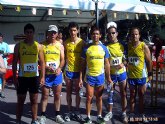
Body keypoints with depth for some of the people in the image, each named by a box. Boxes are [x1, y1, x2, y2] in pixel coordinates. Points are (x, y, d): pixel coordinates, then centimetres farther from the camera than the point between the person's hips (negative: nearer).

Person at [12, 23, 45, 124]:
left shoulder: (38, 46, 2)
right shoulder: (19, 46, -1)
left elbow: (42, 62, 5)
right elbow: (15, 62, 0)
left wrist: (42, 77, -2)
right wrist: (14, 77, -6)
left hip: (35, 76, 1)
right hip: (22, 77, -1)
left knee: (34, 100, 9)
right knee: (20, 100, 6)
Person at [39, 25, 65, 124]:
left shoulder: (60, 46, 6)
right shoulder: (42, 45, -2)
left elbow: (62, 60, 5)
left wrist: (59, 68, -14)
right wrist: (46, 67, -19)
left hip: (57, 74, 2)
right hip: (46, 74, -2)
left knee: (57, 95, 11)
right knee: (45, 96, 5)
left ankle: (58, 115, 23)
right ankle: (43, 116, 15)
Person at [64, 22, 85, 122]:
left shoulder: (82, 42, -3)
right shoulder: (66, 43, 0)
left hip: (78, 70, -1)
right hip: (68, 70, 1)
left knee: (78, 91, 7)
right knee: (69, 92, 8)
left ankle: (77, 112, 18)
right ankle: (70, 111, 20)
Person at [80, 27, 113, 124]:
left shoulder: (104, 48, 1)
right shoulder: (87, 48, -2)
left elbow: (107, 64, 6)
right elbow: (83, 64, 2)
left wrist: (109, 77, 3)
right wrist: (81, 78, -2)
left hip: (100, 76, 1)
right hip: (89, 76, -1)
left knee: (99, 98, 12)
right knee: (89, 97, 3)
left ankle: (100, 116, 23)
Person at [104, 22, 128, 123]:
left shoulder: (122, 45, -4)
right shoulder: (106, 46, -6)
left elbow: (126, 59, 3)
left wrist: (123, 64, -16)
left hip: (121, 72, 0)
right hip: (111, 73, 0)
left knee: (123, 93, 7)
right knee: (110, 93, 9)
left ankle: (124, 113, 20)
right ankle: (110, 112, 24)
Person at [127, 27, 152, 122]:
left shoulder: (144, 46, -8)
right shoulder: (128, 46, 0)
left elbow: (149, 61, -5)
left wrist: (150, 74, -5)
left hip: (142, 75, -2)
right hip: (131, 75, 2)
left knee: (141, 96, 8)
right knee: (132, 95, 12)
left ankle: (142, 114, 19)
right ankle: (132, 113, 20)